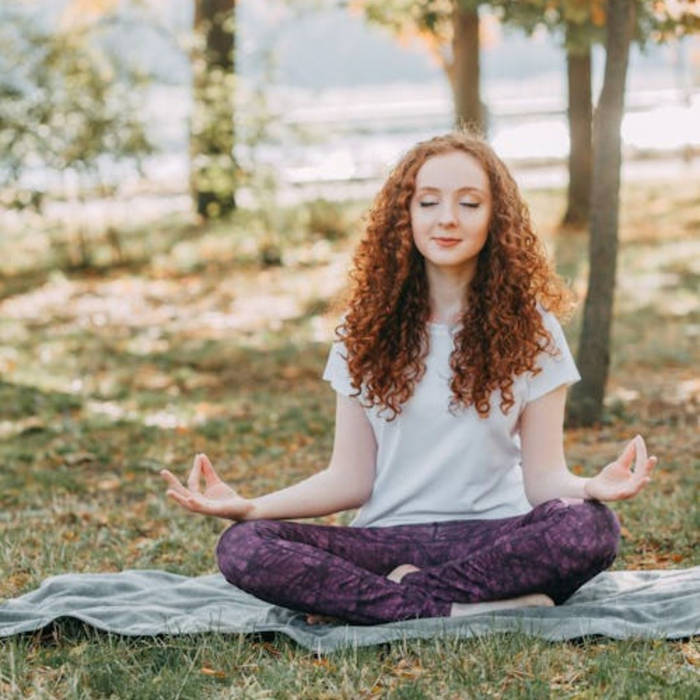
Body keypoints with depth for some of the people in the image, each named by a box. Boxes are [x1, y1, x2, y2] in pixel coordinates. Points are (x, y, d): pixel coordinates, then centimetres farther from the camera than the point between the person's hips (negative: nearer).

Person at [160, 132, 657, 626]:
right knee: (242, 547, -26)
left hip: (493, 536, -1)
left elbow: (543, 478, -1)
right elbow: (350, 479, 4)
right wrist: (248, 506, -12)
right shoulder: (369, 327, 8)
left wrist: (592, 487, -26)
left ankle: (406, 589, -22)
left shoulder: (529, 327, 4)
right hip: (388, 538, 2)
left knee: (591, 527, -34)